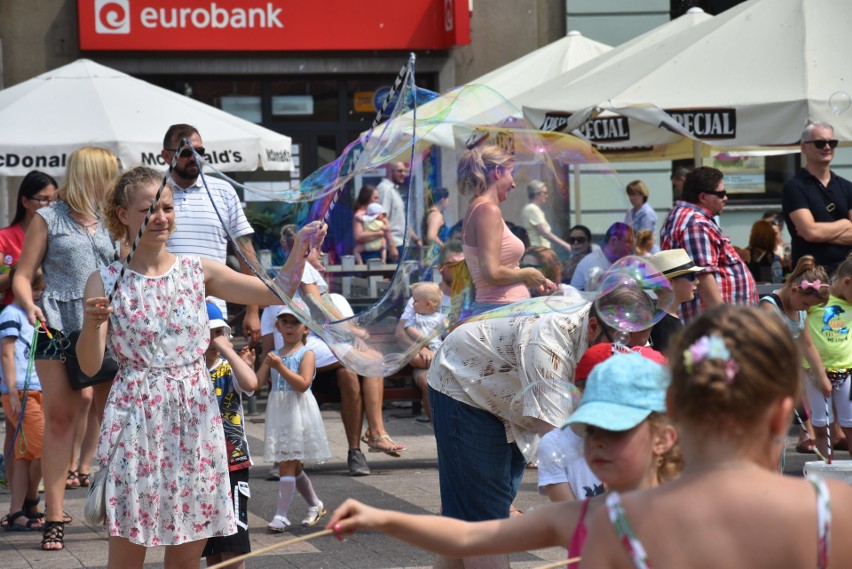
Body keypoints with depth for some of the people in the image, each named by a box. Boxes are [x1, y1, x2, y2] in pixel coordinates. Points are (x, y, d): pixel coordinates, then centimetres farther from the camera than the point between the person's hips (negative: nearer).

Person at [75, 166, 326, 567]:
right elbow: (90, 365, -6)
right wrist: (92, 323, -25)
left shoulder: (198, 273, 7)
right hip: (137, 422, -3)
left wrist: (300, 247, -12)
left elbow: (277, 292, 2)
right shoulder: (106, 282, 0)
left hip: (195, 418, 3)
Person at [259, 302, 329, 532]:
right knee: (292, 465, 14)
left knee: (287, 463, -11)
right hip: (278, 412, 7)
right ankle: (315, 505, 32)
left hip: (298, 412, -7)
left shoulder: (306, 354, -5)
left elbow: (303, 384, -18)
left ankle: (281, 515, -12)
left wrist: (280, 367, -24)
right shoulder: (274, 355, 12)